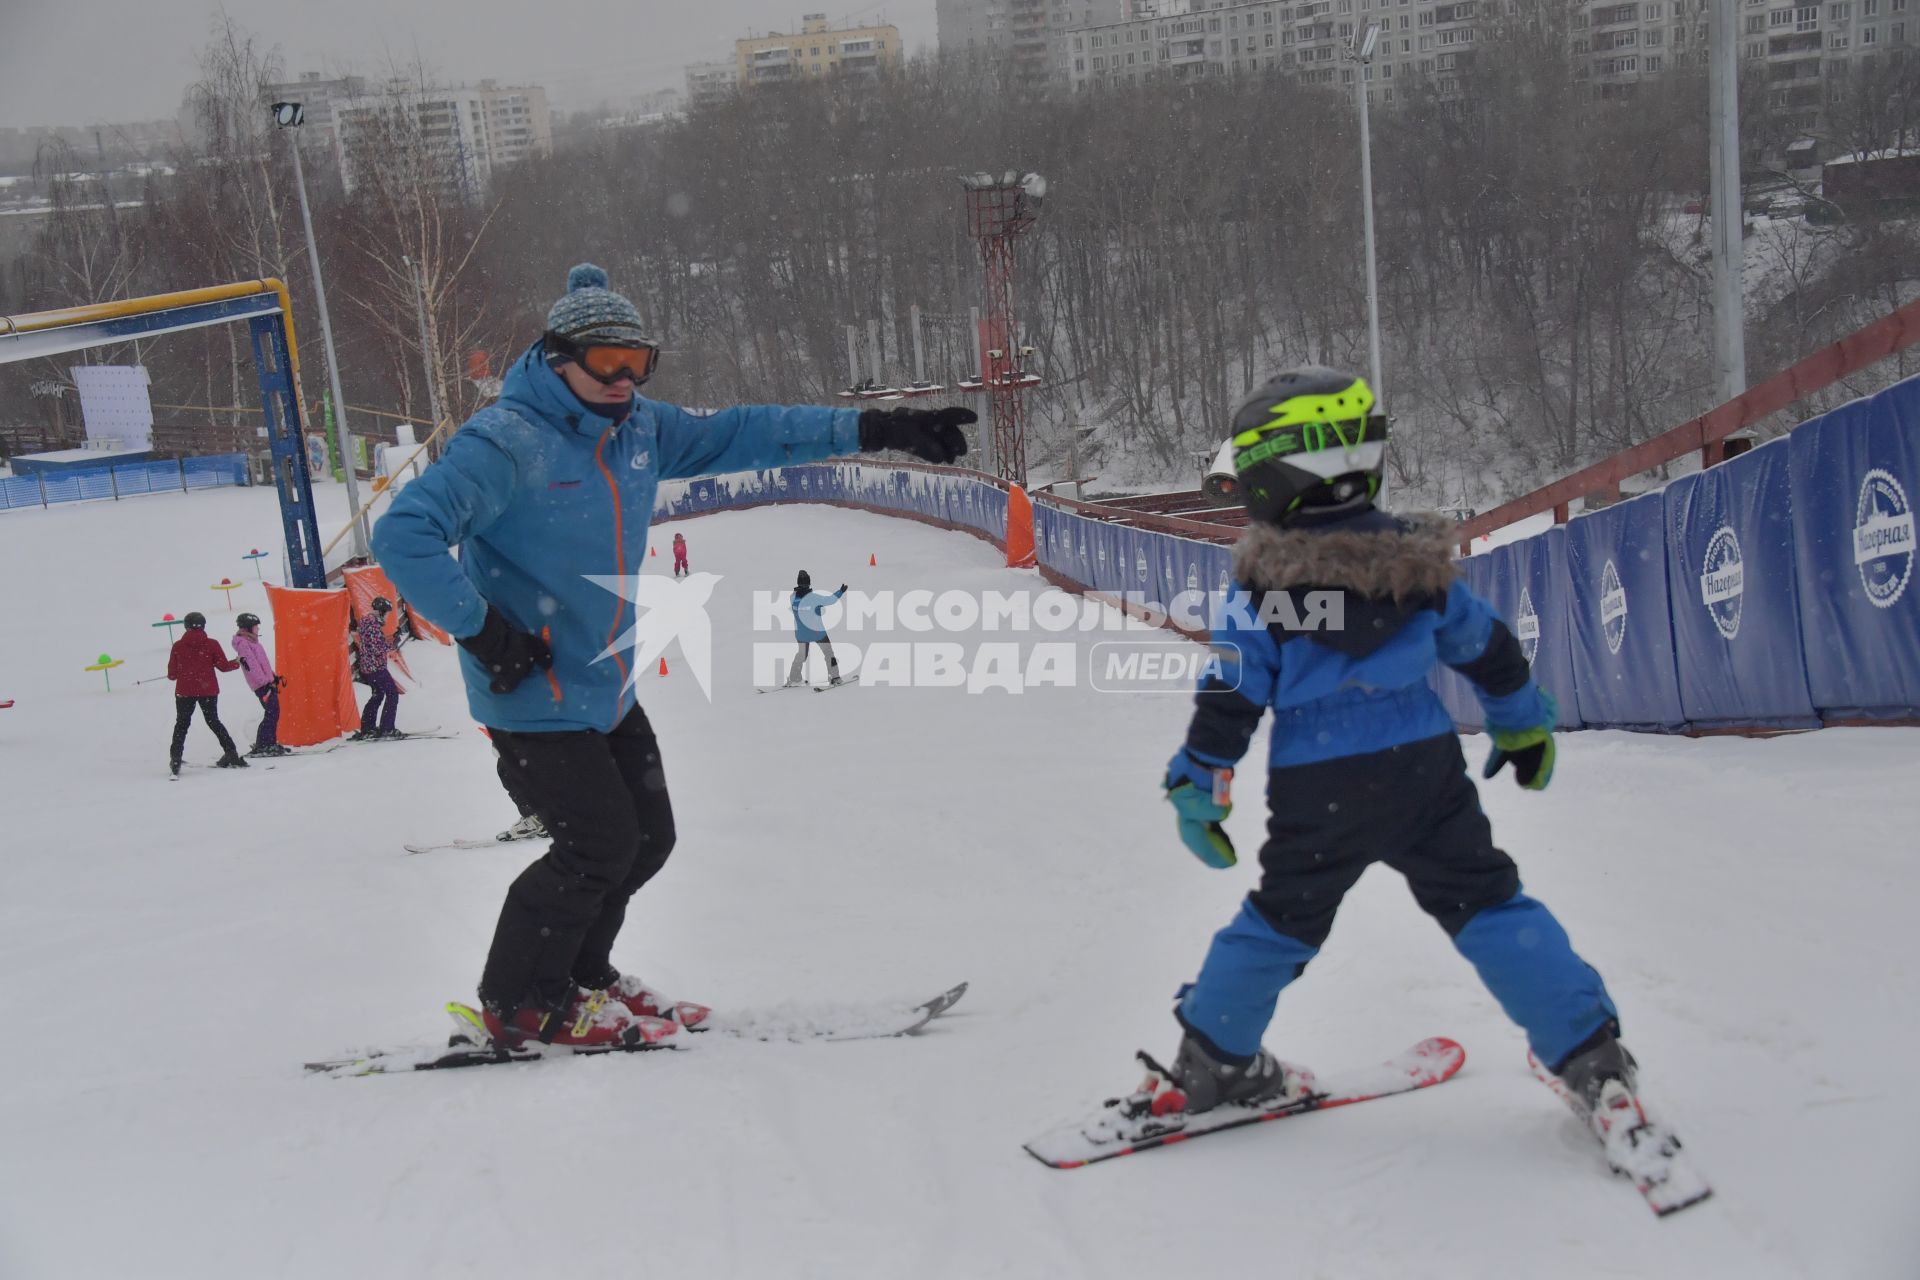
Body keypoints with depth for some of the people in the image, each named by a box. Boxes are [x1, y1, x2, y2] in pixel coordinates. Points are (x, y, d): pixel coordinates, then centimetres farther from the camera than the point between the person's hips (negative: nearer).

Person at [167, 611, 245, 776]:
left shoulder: (178, 646, -4)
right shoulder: (212, 644, -5)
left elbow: (172, 674, 0)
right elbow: (223, 665, -1)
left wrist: (172, 675, 24)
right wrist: (237, 663, 18)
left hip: (185, 691, -1)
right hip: (208, 690, 1)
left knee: (182, 724, 11)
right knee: (213, 721, 15)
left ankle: (175, 760, 0)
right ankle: (231, 754, 8)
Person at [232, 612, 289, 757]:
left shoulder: (251, 641, 19)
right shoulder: (242, 643, -11)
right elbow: (252, 665, -19)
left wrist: (274, 677, 25)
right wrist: (265, 682, -23)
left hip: (268, 682, 10)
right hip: (262, 685, -10)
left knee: (274, 713, 10)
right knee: (271, 714, -11)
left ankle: (271, 743, 16)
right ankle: (260, 747, -8)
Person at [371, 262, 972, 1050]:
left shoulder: (638, 431, 5)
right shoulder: (506, 443, -20)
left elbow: (740, 435, 11)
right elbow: (404, 535, -25)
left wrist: (873, 430, 7)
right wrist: (480, 631, -24)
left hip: (608, 689, 8)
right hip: (532, 696, -8)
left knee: (647, 836, 13)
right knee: (600, 845, -6)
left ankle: (578, 974, 34)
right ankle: (520, 1002, 14)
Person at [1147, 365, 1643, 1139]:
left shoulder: (1262, 583, -8)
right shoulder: (1418, 559, 3)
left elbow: (1231, 697, -9)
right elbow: (1486, 649, 13)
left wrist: (1198, 784, 0)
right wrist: (1524, 724, 28)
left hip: (1316, 792, -1)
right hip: (1424, 770, 2)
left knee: (1281, 919, 14)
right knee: (1487, 906, 9)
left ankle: (1211, 1062, 25)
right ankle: (1592, 1060, 5)